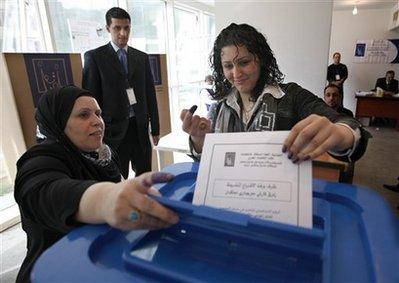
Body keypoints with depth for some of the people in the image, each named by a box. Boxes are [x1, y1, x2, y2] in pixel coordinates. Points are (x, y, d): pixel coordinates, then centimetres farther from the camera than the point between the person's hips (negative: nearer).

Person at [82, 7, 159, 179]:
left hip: (140, 128, 4)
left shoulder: (142, 57, 11)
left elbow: (150, 94, 11)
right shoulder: (94, 56, 0)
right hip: (113, 130, -3)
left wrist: (155, 127, 9)